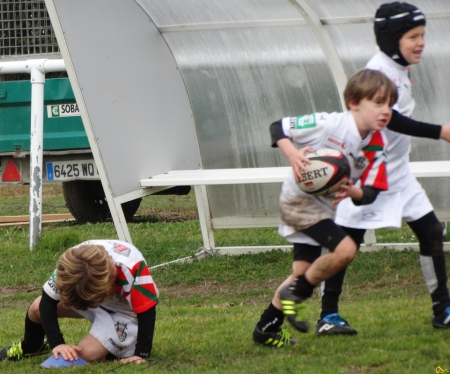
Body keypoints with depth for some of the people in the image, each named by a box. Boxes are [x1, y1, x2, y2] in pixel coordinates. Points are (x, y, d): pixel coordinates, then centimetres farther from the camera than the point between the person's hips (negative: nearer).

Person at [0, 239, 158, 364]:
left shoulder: (131, 268, -44)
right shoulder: (73, 263, -30)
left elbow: (147, 310, -34)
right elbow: (47, 301, -22)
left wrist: (141, 355, -35)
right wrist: (57, 343, -32)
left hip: (126, 313, -5)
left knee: (87, 353, -26)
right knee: (37, 308, -4)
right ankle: (29, 348, 29)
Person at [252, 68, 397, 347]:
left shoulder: (377, 146, -5)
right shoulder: (329, 124, -23)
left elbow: (370, 194, -4)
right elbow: (278, 128, -16)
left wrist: (352, 192, -26)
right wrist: (294, 154, -34)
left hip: (323, 206, 8)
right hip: (299, 199, -8)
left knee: (302, 273, 16)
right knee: (345, 249, -25)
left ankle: (267, 329, 32)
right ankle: (297, 292, -5)